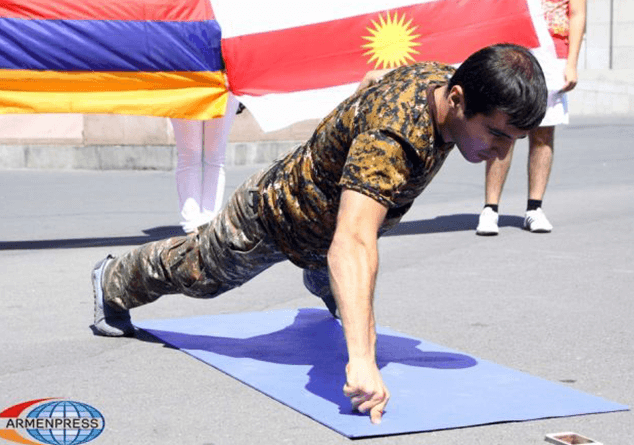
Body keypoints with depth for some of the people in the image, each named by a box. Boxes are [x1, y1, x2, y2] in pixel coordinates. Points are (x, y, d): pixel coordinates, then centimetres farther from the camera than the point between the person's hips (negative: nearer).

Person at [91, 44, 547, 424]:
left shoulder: (446, 78, -21)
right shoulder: (391, 137, -49)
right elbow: (352, 245, -61)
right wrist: (361, 358, -72)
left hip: (329, 212, 8)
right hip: (277, 217, -7)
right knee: (197, 273, 21)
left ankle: (319, 280, 78)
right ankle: (114, 281, 51)